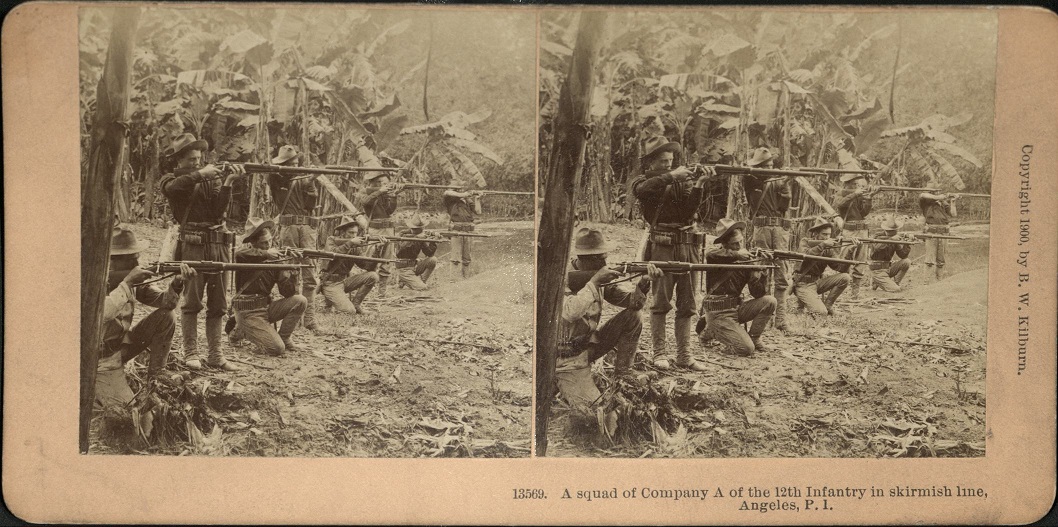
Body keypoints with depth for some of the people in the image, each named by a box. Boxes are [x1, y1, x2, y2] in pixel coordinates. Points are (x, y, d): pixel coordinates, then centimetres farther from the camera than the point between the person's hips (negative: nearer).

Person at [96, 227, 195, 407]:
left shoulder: (134, 279, -4)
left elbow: (164, 301, -8)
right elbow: (100, 314, -40)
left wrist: (177, 284, -29)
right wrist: (126, 283, -37)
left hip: (122, 343, 7)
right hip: (102, 356, -6)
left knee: (166, 316, -10)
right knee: (125, 406, -20)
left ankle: (155, 378, 1)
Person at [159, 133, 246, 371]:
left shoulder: (212, 178, 14)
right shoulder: (171, 179, 7)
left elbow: (218, 210, -1)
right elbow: (171, 188, -21)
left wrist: (228, 182, -14)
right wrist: (200, 174, -20)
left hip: (219, 246, 4)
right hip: (192, 246, -4)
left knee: (218, 304, 5)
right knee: (192, 301, -4)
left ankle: (215, 355, 11)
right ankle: (190, 352, 6)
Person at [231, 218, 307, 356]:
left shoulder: (275, 258, 4)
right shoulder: (248, 250, -7)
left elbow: (287, 292, -2)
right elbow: (239, 254, -36)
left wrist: (293, 272, -18)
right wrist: (265, 254, -30)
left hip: (267, 307, 5)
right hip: (249, 312, -5)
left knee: (299, 301, -13)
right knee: (276, 349, -17)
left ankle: (283, 338, 5)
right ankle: (241, 329, 9)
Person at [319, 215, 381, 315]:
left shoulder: (354, 247, 2)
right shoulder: (332, 240, -8)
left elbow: (367, 265, -8)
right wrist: (350, 243, -32)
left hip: (345, 280, 6)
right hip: (331, 283, -6)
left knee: (373, 276, -12)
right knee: (349, 311, -21)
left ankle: (355, 303, 1)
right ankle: (330, 299, 9)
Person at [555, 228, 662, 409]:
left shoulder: (601, 275, -1)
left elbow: (631, 301, -7)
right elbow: (569, 313, -38)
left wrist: (644, 283, -28)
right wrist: (594, 282, -34)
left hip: (590, 344, 7)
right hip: (568, 358, -7)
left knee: (632, 317, -9)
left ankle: (622, 377, 2)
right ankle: (559, 384, 9)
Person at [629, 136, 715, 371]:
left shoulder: (683, 180, 13)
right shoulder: (643, 181, 5)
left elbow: (689, 210, -2)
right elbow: (641, 190, -21)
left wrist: (698, 184, -16)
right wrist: (671, 176, -24)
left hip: (688, 247, 4)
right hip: (662, 248, -4)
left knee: (687, 305, 5)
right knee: (660, 302, -2)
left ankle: (684, 355, 11)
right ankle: (659, 353, 6)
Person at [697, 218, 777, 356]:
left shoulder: (747, 259, 4)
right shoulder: (719, 255, -8)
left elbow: (758, 294, -1)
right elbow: (710, 254, -37)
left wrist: (758, 272, -18)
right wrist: (735, 254, -30)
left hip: (737, 308, 6)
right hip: (718, 313, -6)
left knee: (769, 301, -12)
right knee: (746, 349, -17)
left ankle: (753, 339, 6)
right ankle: (709, 331, 8)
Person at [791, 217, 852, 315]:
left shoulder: (828, 249, 4)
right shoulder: (805, 242, -7)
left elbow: (839, 267, -7)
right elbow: (806, 256, -29)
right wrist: (823, 244, -33)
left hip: (818, 282, 6)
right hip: (804, 284, -6)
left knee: (844, 277, -13)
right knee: (821, 313, -23)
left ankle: (827, 304, -1)